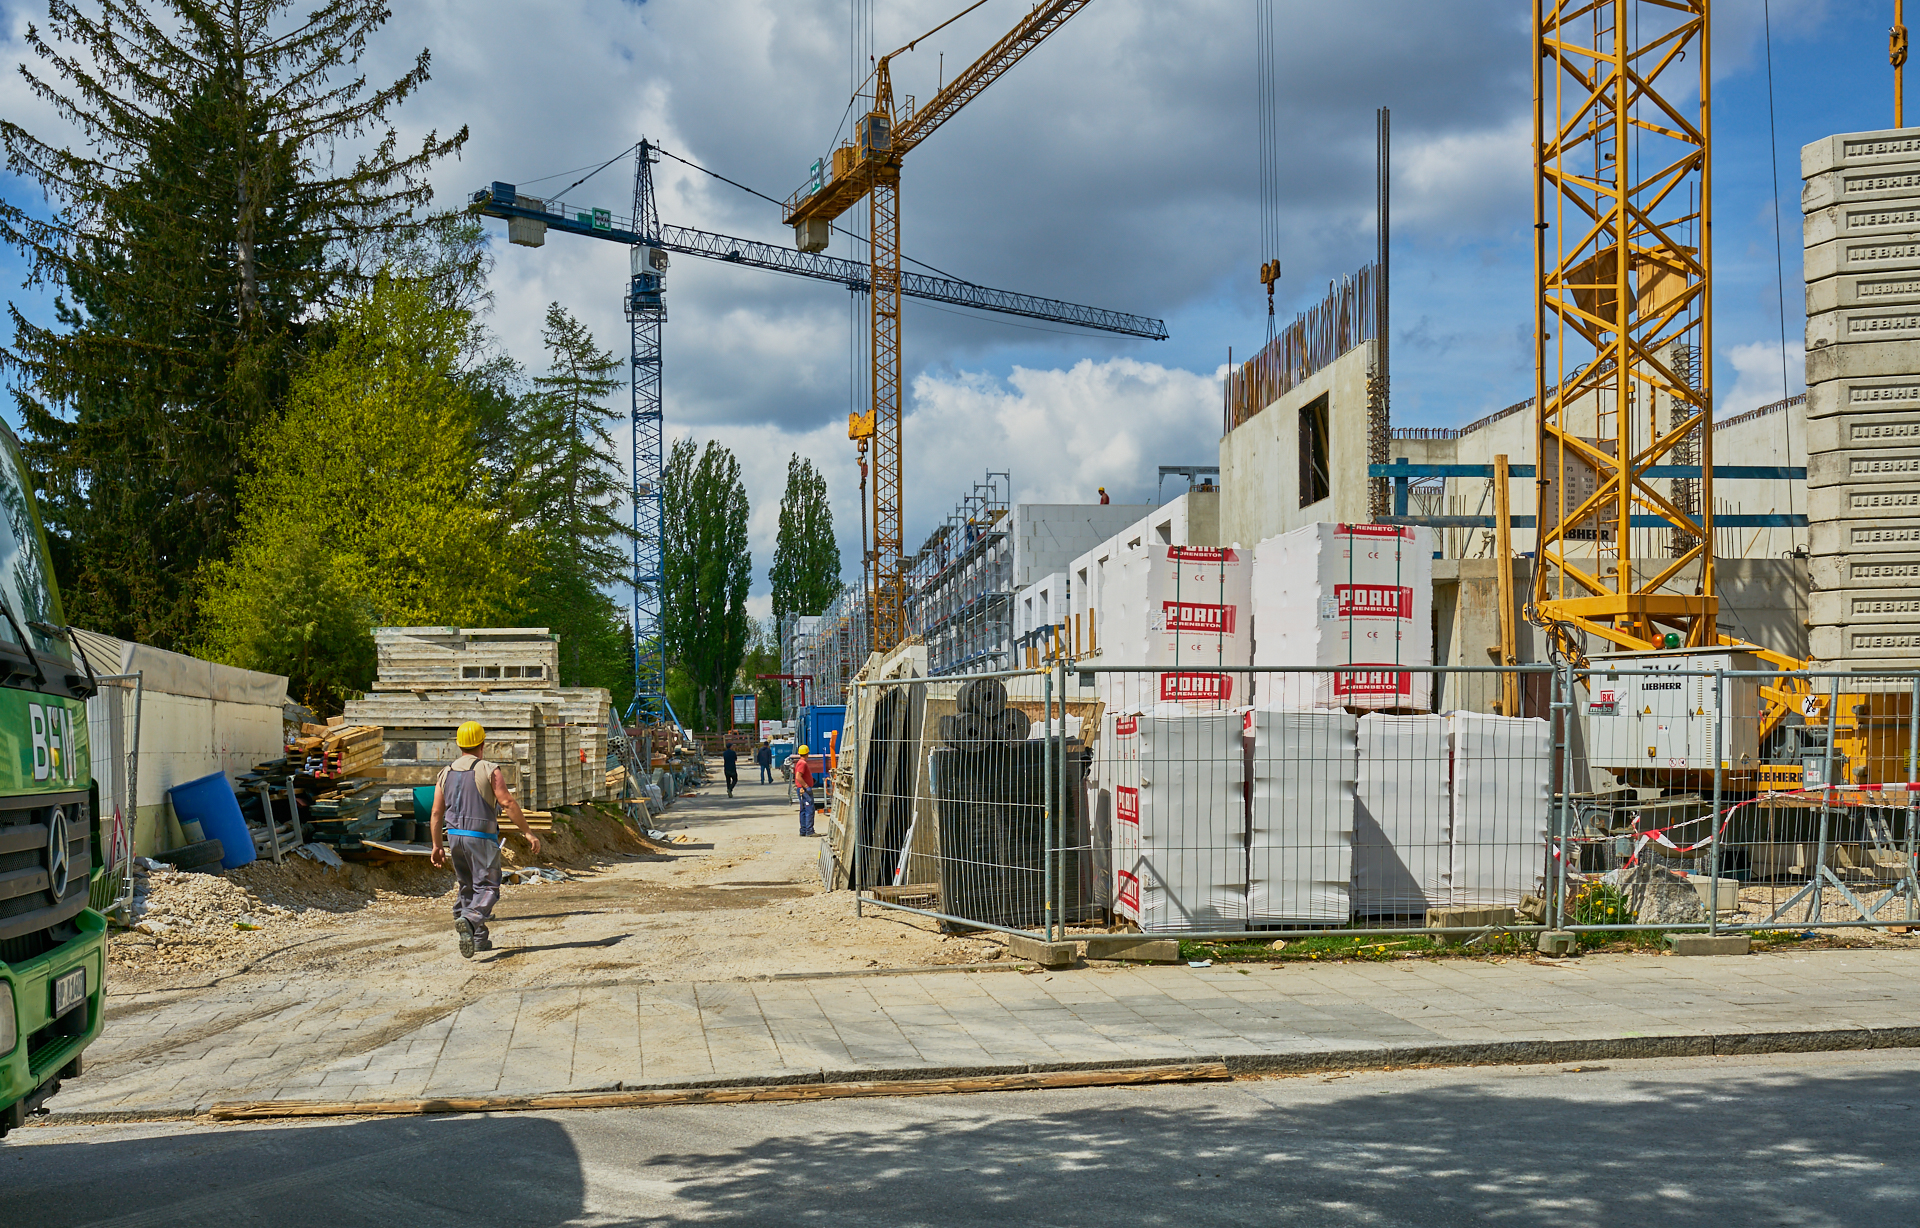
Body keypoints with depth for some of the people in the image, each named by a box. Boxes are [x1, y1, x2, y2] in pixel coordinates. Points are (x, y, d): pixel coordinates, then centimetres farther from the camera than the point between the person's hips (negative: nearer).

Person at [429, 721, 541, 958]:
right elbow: (508, 803, -11)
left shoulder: (445, 774, 10)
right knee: (487, 887, -5)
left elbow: (437, 812, 9)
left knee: (467, 886, 17)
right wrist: (528, 832, -7)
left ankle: (478, 939, 17)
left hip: (454, 836, 5)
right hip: (481, 837, -5)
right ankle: (469, 920, -32)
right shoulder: (489, 771, -5)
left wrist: (437, 846, 15)